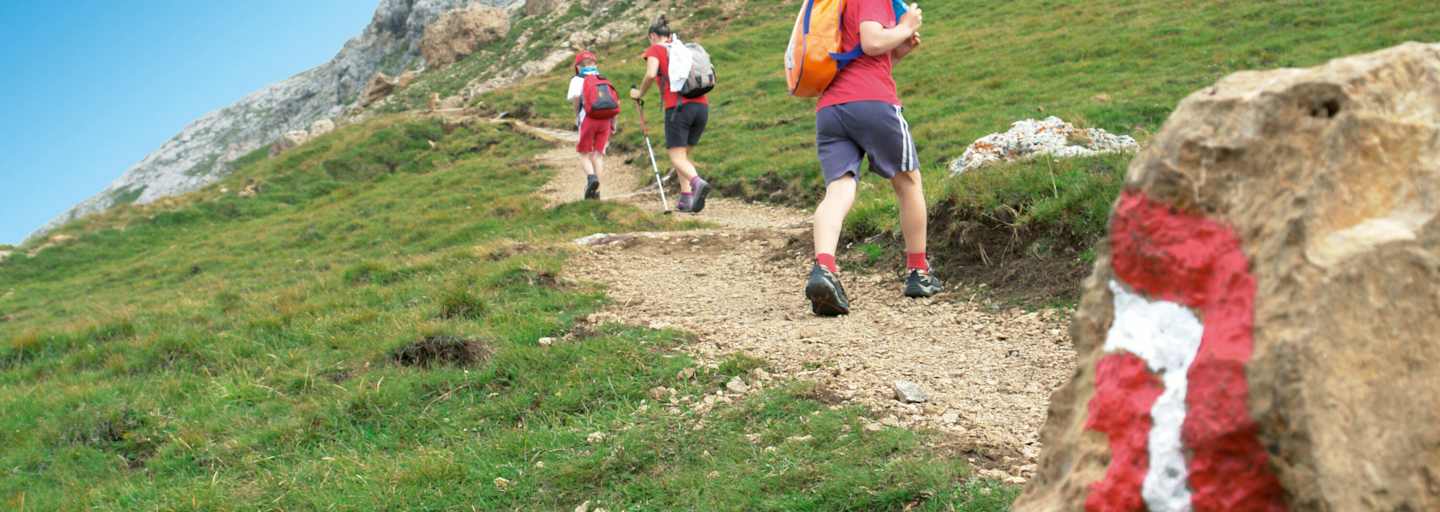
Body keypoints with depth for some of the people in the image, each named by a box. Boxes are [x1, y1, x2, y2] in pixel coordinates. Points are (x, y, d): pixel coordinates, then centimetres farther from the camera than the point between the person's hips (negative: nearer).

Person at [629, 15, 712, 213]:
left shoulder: (655, 50, 8)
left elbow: (651, 74, -10)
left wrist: (640, 93, 5)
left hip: (678, 107, -5)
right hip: (702, 106, 5)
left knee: (677, 158, -2)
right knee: (685, 154, 17)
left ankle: (698, 183, -30)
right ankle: (686, 199, 5)